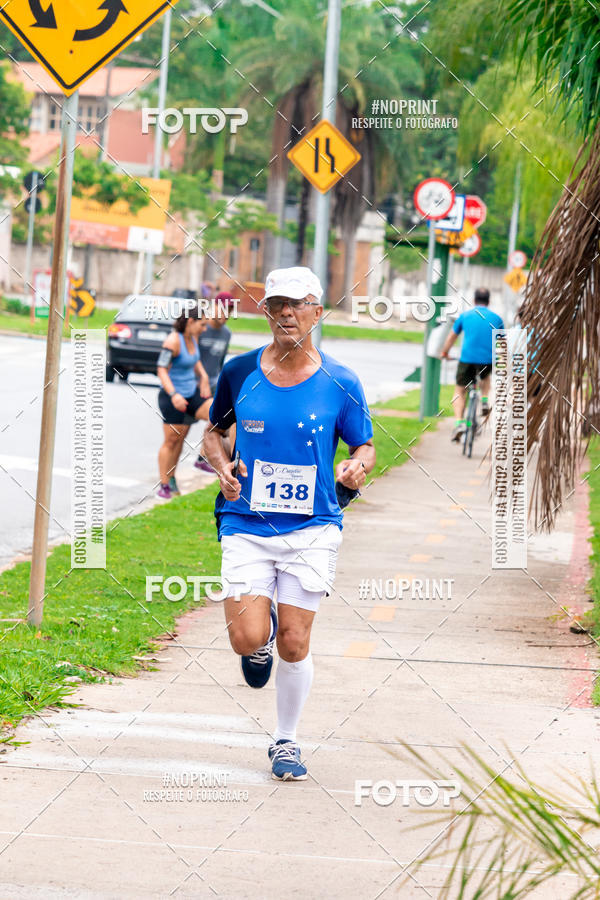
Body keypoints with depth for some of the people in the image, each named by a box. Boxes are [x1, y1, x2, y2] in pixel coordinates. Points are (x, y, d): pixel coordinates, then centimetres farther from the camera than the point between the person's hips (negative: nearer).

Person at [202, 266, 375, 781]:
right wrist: (222, 465, -5)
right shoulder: (239, 372, 0)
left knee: (294, 644, -2)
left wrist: (356, 467, -15)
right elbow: (214, 431, 16)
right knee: (248, 639, -12)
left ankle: (287, 741, 20)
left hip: (311, 530, -1)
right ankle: (263, 632, 26)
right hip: (246, 526, 1)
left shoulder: (340, 385, -3)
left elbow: (365, 446, 8)